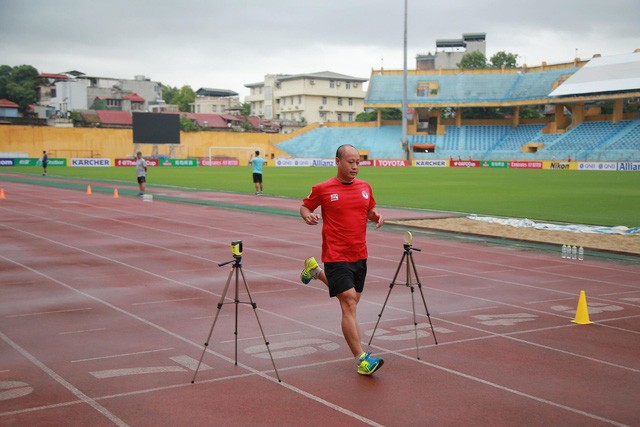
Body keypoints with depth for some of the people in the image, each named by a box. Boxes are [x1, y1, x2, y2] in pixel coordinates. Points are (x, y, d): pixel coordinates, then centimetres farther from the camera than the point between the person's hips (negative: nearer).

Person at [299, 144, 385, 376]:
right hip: (337, 257, -6)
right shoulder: (323, 189, -7)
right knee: (349, 306, -12)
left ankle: (316, 270, 45)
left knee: (352, 299, 23)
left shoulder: (365, 187, 7)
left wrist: (377, 216, -2)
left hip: (360, 256, 6)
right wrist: (308, 216, -16)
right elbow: (304, 207, 6)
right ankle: (362, 360, -12)